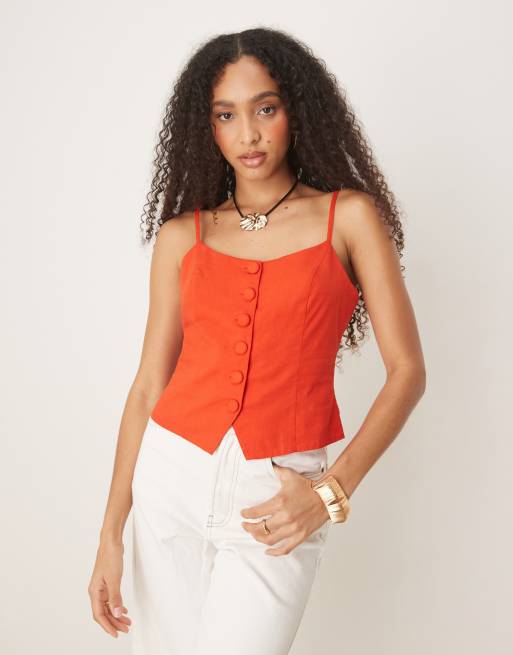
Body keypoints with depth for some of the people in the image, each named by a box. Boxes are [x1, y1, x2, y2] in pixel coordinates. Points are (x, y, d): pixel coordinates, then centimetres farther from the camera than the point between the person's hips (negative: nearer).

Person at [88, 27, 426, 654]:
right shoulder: (181, 236, 6)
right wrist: (111, 533, 1)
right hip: (172, 474, 3)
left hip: (278, 497, -2)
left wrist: (333, 489, -13)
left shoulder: (350, 216, 0)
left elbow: (407, 371, -3)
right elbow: (148, 385, 5)